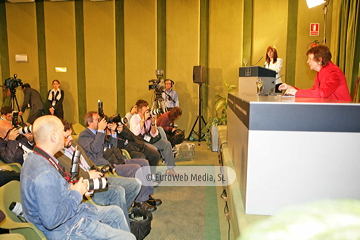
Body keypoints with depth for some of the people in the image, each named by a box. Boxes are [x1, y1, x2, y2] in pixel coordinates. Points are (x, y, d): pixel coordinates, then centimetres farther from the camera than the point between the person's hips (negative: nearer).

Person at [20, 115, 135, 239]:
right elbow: (51, 221, -30)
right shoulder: (44, 174, -33)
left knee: (116, 212, 21)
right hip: (65, 230, -10)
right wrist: (76, 194, -20)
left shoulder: (35, 158, 1)